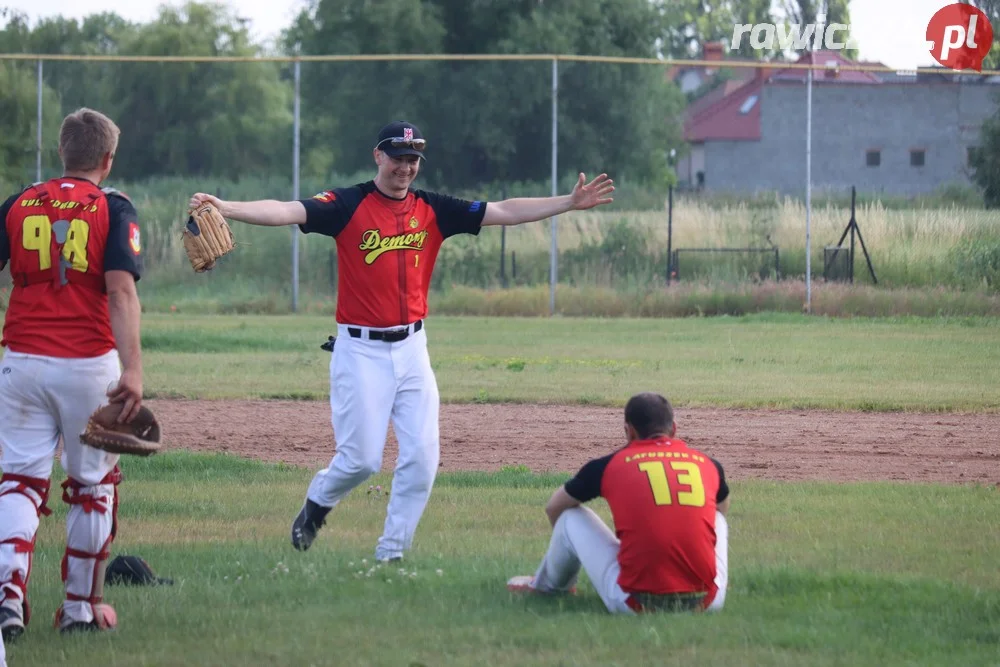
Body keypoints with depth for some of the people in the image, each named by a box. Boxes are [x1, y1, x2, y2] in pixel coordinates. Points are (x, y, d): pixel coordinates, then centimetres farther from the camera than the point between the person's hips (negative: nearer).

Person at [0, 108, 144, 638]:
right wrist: (132, 369, -20)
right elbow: (121, 291, -14)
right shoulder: (113, 209, -2)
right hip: (89, 365, -2)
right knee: (92, 484, 13)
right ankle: (82, 605, 17)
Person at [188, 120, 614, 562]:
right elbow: (288, 211, -21)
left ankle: (392, 554, 11)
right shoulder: (348, 206, -7)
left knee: (421, 457, -2)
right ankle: (316, 505, 28)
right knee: (361, 458, -5)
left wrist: (569, 203, -1)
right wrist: (223, 208, -36)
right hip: (361, 350, -4)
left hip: (412, 349, 4)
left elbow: (503, 212, 5)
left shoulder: (433, 210, 6)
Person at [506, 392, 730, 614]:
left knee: (570, 517, 20)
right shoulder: (709, 465, 11)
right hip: (706, 602, 2)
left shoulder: (611, 465, 6)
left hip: (635, 603, -2)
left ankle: (547, 585, 47)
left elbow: (553, 508, 25)